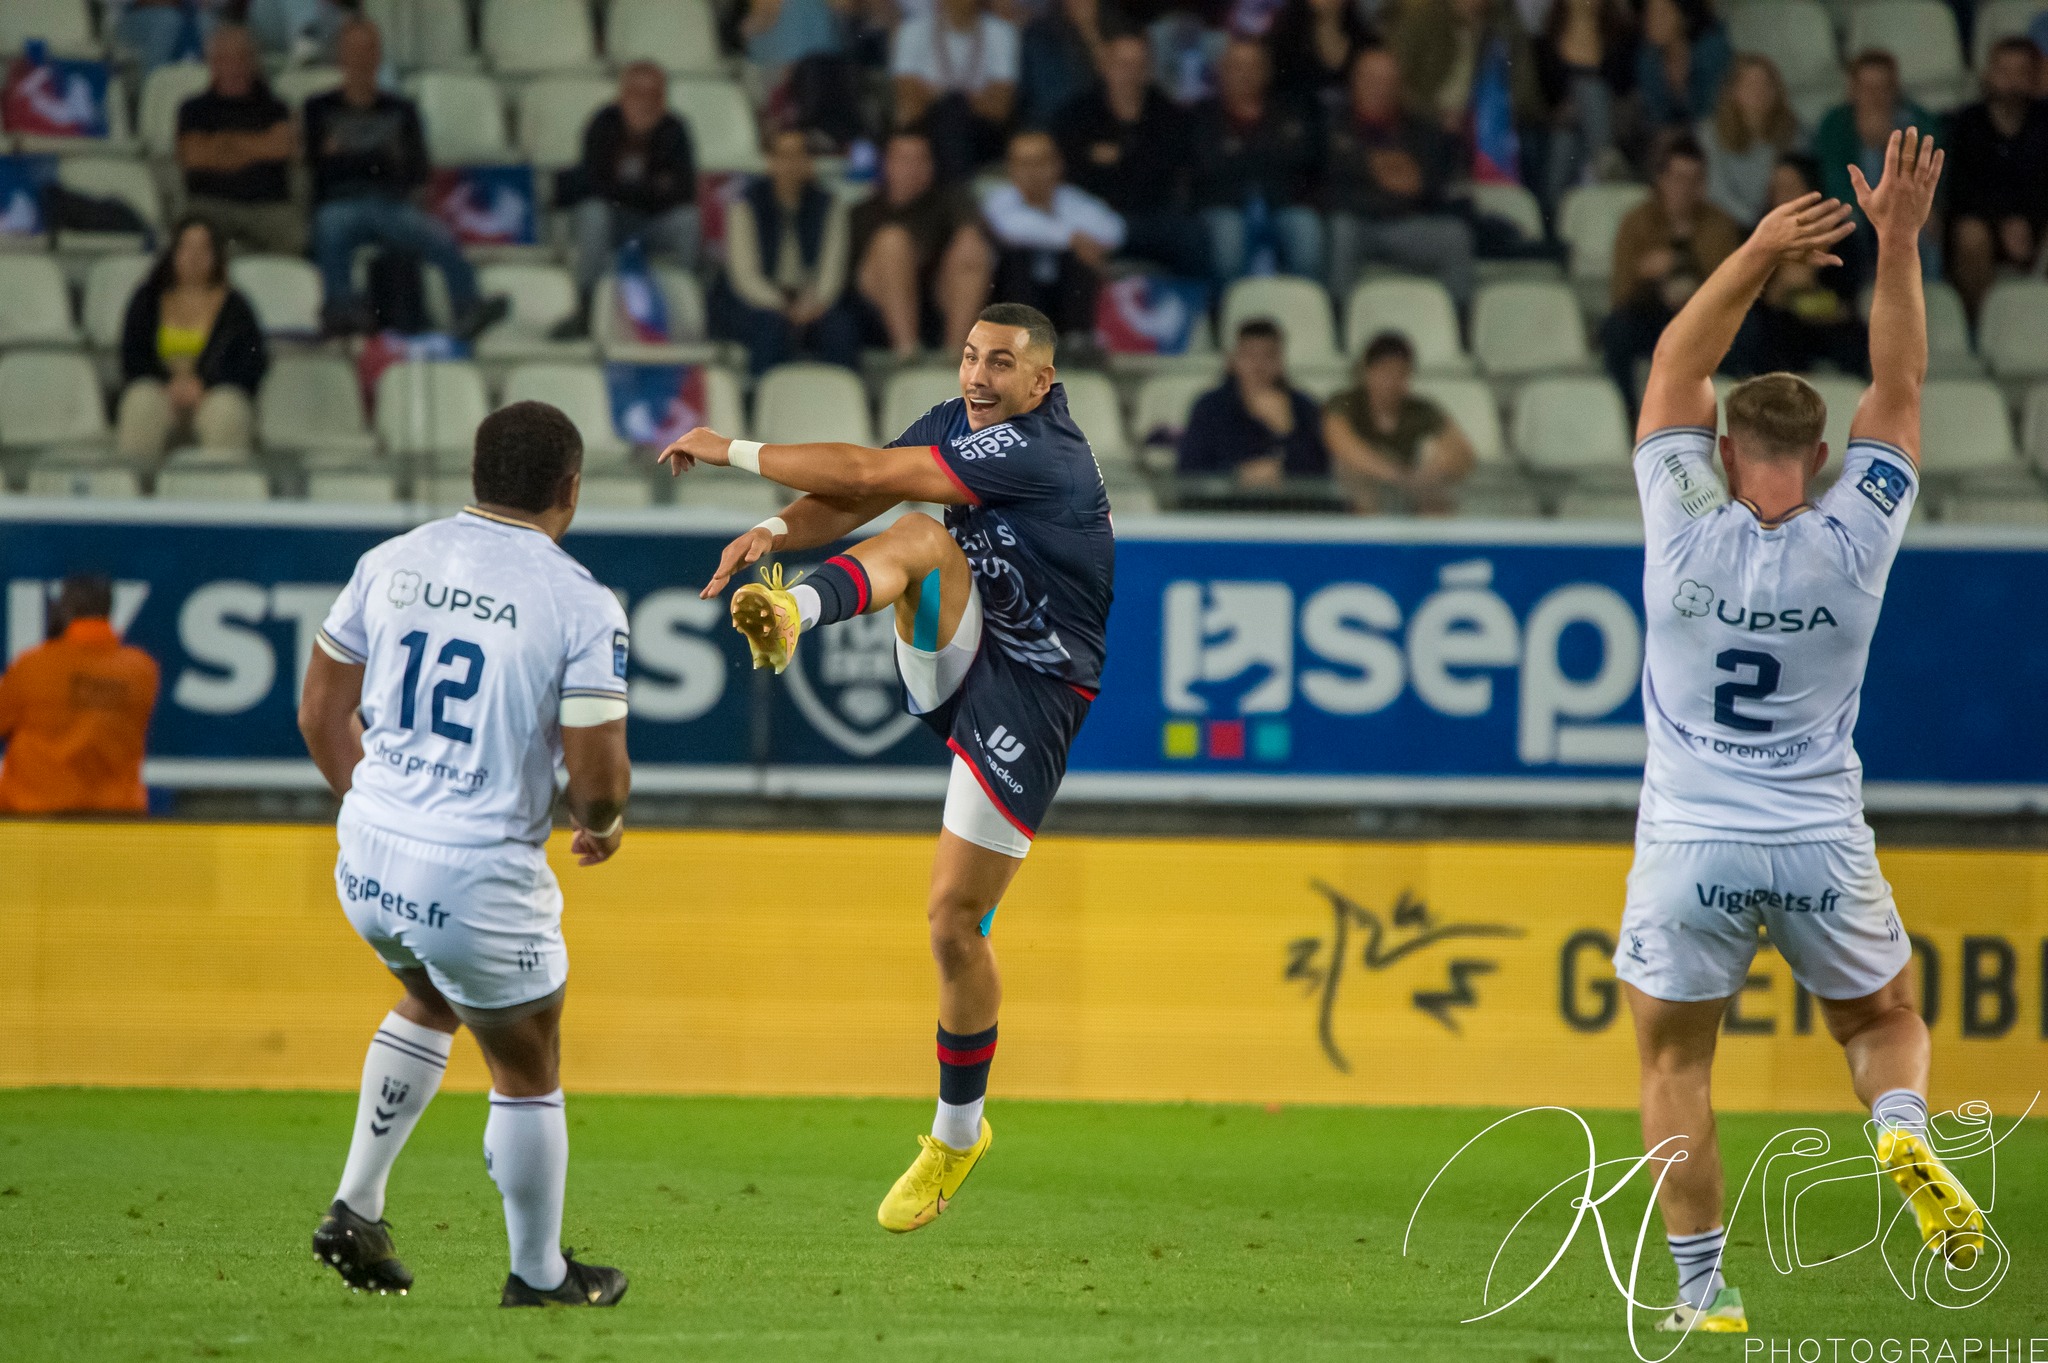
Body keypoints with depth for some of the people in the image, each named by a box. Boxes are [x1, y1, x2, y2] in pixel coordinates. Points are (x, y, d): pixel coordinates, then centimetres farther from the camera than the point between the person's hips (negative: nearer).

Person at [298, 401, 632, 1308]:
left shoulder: (390, 564, 3)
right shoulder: (581, 606, -13)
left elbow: (320, 714, 11)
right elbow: (598, 776, -14)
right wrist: (602, 822, 10)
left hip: (368, 857, 6)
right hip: (478, 876, -5)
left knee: (430, 1000, 34)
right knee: (527, 1072, 17)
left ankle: (355, 1211, 29)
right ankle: (539, 1276, 31)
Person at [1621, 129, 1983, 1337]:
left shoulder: (1689, 531, -9)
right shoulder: (1851, 541, -8)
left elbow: (1675, 374, 0)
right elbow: (1898, 391, 0)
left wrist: (1755, 257, -7)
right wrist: (1898, 247, -5)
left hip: (1692, 849, -1)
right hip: (1823, 848, 1)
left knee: (1676, 1065, 12)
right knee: (1886, 1022, 22)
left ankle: (1704, 1297, 6)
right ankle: (1905, 1137, -12)